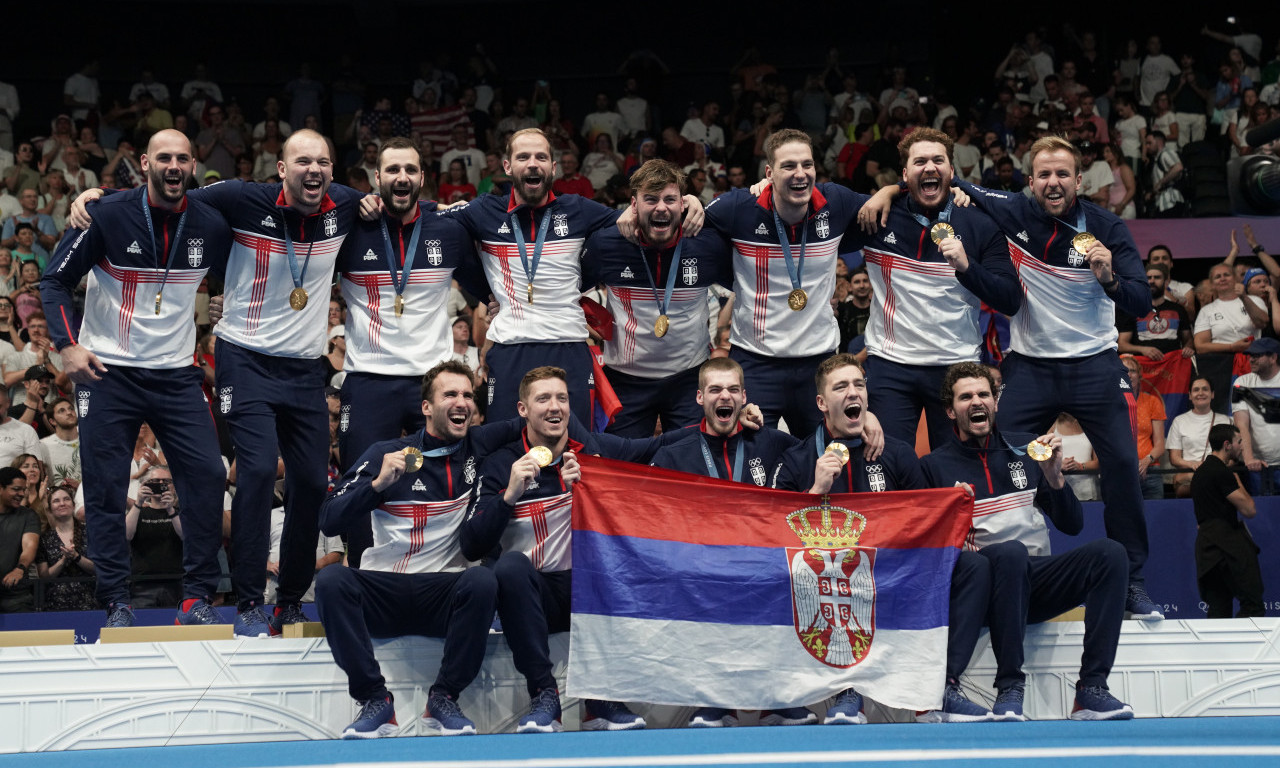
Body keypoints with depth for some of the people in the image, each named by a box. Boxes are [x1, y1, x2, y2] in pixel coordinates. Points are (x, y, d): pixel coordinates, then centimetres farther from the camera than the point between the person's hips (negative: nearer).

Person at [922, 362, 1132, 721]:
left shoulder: (1025, 448, 15)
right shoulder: (935, 466, 7)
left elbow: (1072, 525, 12)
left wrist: (1053, 476, -4)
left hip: (1037, 583, 4)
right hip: (986, 582, -4)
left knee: (1109, 552, -22)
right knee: (1011, 552, -37)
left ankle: (1092, 689, -28)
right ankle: (1009, 689, -32)